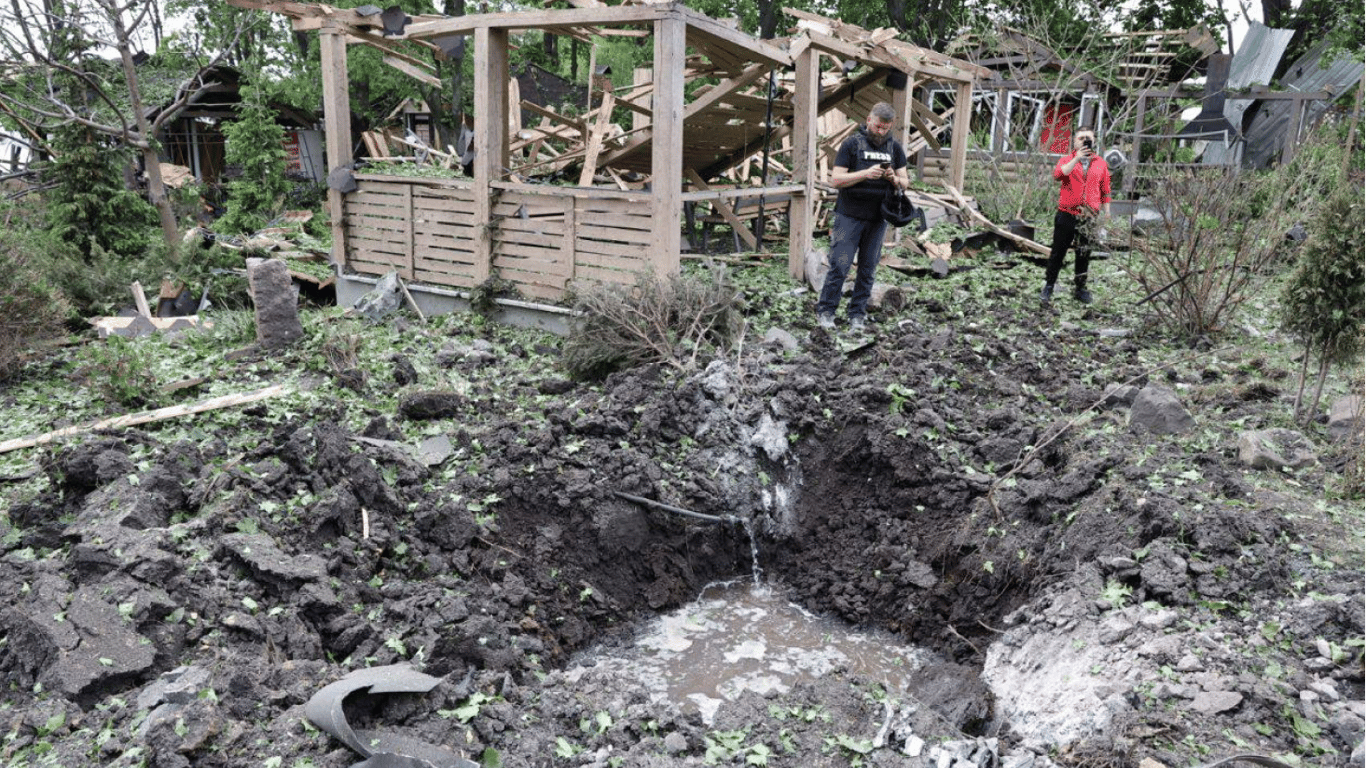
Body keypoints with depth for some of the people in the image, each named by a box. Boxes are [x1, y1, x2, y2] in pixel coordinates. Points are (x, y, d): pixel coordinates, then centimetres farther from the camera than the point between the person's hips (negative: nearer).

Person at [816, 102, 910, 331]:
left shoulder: (895, 148, 9)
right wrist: (866, 173, -21)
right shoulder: (852, 144, -3)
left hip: (878, 219, 4)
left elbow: (905, 183, 10)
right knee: (839, 266, -6)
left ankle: (857, 314, 16)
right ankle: (825, 311, 6)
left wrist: (894, 179, -14)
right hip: (849, 217, -4)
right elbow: (835, 180, -9)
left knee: (868, 269, 7)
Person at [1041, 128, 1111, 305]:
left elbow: (1105, 191, 13)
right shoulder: (1066, 160, 3)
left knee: (1084, 254, 8)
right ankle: (1048, 287, 11)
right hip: (1067, 215, -2)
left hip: (1090, 217, 2)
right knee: (1058, 252, 3)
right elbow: (1058, 174, -20)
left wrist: (1107, 214, 11)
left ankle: (1080, 288, 18)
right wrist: (1077, 158, -26)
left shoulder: (1101, 163, 9)